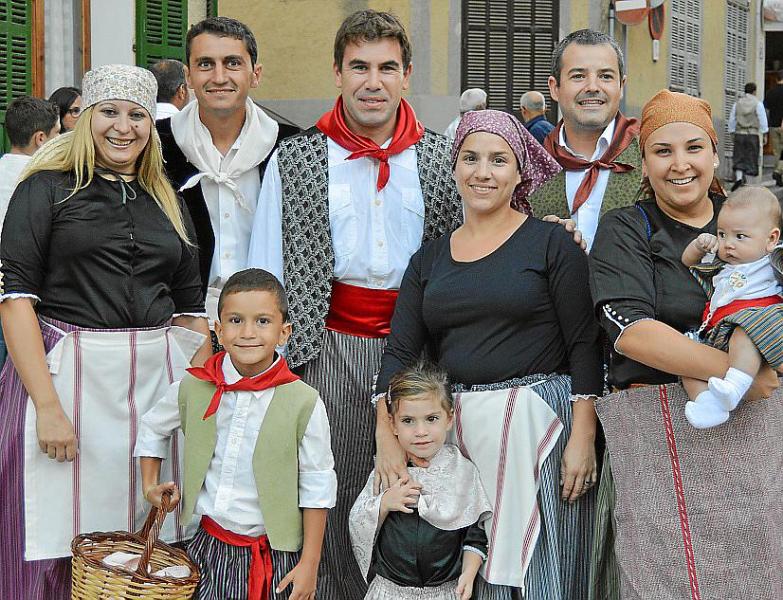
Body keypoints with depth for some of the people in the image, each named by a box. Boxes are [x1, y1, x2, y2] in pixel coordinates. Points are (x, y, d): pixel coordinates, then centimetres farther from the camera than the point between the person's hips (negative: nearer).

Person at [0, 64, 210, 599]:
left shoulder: (168, 202, 15)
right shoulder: (48, 188, 1)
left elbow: (191, 308, 17)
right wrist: (48, 405, -16)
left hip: (158, 376, 4)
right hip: (67, 371, -4)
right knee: (62, 537, -1)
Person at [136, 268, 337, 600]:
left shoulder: (303, 403, -12)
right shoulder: (193, 388, -3)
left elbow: (316, 489, -6)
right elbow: (153, 427, 20)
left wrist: (309, 564, -6)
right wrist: (150, 485, 13)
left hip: (274, 558, -2)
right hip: (209, 547, 3)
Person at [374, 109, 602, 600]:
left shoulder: (551, 242, -1)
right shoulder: (430, 259, 12)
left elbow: (584, 343, -4)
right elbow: (400, 352, 8)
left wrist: (583, 436, -11)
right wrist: (386, 436, -3)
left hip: (537, 420, -4)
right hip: (455, 427, 4)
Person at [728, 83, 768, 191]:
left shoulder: (737, 103, 6)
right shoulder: (758, 103, -3)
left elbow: (731, 120, 8)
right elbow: (762, 120, -6)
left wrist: (732, 133, 17)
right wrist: (765, 135, -1)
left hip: (739, 134, 2)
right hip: (753, 134, -2)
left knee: (739, 158, 3)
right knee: (750, 158, 5)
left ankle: (738, 178, -18)